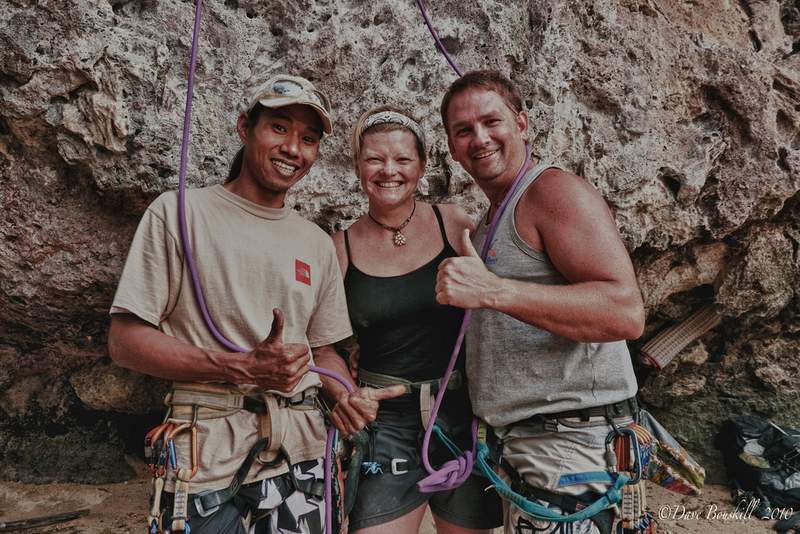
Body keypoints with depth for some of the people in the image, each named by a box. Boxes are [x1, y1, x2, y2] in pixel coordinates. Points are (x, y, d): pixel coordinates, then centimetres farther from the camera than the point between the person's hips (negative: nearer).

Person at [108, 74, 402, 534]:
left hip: (300, 448, 4)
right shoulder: (179, 212, -4)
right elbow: (125, 341, -9)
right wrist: (242, 368, -19)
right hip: (207, 449, -4)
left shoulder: (318, 243, 10)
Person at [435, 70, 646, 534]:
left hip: (569, 443, -9)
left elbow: (627, 312, -25)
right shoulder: (492, 221, 16)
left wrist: (493, 291, -30)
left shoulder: (554, 190, -12)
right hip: (520, 443, 9)